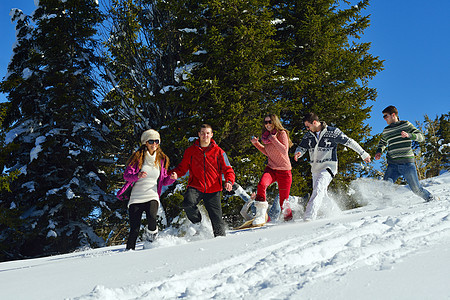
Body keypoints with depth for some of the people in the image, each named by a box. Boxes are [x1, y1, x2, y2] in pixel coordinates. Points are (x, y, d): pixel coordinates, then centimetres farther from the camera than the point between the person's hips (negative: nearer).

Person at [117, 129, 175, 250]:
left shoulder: (161, 159, 10)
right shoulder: (138, 157, 0)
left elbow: (163, 181, 16)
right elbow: (126, 175, -7)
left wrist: (172, 178, -6)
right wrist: (137, 176, -27)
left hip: (152, 196, 1)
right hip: (136, 198, -1)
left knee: (152, 218, -29)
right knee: (134, 230, -7)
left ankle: (152, 232, 1)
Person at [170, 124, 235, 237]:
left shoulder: (218, 152, 6)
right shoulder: (190, 151, 8)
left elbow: (227, 169, 7)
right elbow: (183, 167, 16)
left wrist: (229, 181, -13)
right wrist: (175, 174, -6)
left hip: (213, 190, 0)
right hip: (195, 187, 0)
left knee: (217, 218, -1)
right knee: (188, 203, -29)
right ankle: (197, 223, -2)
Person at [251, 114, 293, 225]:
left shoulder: (282, 133, -9)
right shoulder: (266, 136, 9)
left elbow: (284, 150, -22)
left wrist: (273, 138, -21)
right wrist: (256, 143, 13)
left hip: (284, 171, -4)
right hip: (271, 168, 4)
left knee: (283, 201, 0)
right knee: (261, 185, -29)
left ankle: (289, 219, 27)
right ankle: (260, 215, -26)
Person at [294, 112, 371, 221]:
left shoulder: (332, 132, -10)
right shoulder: (308, 136, 5)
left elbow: (349, 142, -3)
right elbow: (302, 147, 12)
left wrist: (363, 154, 4)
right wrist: (298, 153, -14)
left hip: (328, 167, -7)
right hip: (315, 168, 7)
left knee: (318, 190, -25)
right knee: (322, 194, 15)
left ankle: (309, 217, -35)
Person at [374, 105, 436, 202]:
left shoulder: (406, 125, 3)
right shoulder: (386, 131, 13)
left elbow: (421, 137, -1)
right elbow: (382, 143, 32)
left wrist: (409, 135, -19)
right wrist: (379, 152, 11)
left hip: (407, 163, -2)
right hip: (393, 164, 3)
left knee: (416, 189, 2)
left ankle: (431, 198, 27)